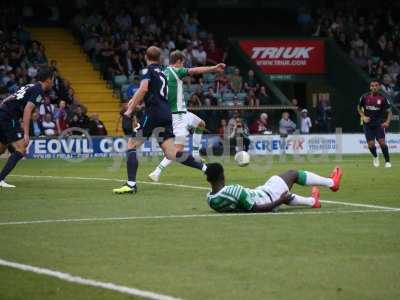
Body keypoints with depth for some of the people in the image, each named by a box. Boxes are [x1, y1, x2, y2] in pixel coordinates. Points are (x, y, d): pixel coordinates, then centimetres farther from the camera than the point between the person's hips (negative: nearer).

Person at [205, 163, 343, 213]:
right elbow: (257, 209, -31)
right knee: (293, 174, 11)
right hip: (268, 198, -7)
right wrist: (279, 202, -20)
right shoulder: (235, 191, -39)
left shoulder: (210, 199, -16)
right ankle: (332, 182, 31)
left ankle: (312, 201, 55)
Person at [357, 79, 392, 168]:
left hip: (379, 123, -2)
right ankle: (375, 157, 29)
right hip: (368, 123, 2)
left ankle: (387, 161, -2)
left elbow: (389, 111, -1)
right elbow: (359, 108, 14)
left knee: (382, 142, -16)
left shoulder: (383, 98, -7)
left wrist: (387, 122, -16)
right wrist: (363, 116, -3)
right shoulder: (365, 97, -2)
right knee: (371, 144, -2)